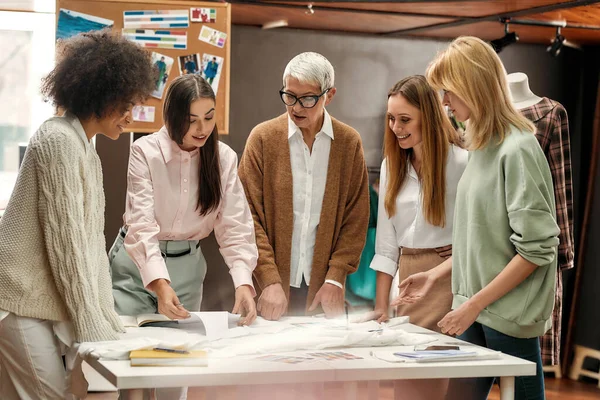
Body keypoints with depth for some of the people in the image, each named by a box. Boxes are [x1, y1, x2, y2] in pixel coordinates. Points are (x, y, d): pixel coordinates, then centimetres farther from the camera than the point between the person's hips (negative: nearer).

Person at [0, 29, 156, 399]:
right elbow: (66, 243, -17)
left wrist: (110, 319, 9)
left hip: (50, 308, 9)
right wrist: (95, 328, -15)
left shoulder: (86, 150, 16)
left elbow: (92, 240, 14)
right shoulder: (59, 141, -13)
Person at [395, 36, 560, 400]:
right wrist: (435, 275, 12)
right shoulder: (482, 147, 10)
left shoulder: (517, 149, -14)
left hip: (510, 316, -8)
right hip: (476, 315, 8)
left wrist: (475, 304, -16)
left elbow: (536, 249, -17)